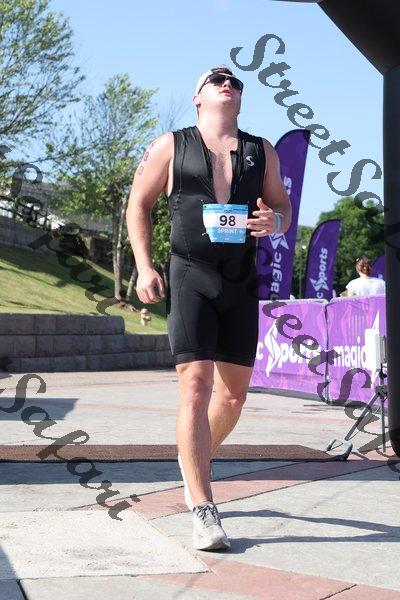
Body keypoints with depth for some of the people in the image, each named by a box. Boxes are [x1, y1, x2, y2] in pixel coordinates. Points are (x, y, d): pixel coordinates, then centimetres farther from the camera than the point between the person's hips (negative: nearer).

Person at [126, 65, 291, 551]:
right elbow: (138, 204, 8)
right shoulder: (170, 147, 5)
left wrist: (275, 222, -10)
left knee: (234, 393, 11)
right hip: (189, 278, -4)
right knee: (195, 388, -15)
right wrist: (144, 268, -3)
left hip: (242, 282, 4)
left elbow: (283, 206, 16)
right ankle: (203, 512, -15)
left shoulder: (262, 152, 12)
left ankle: (194, 459, 39)